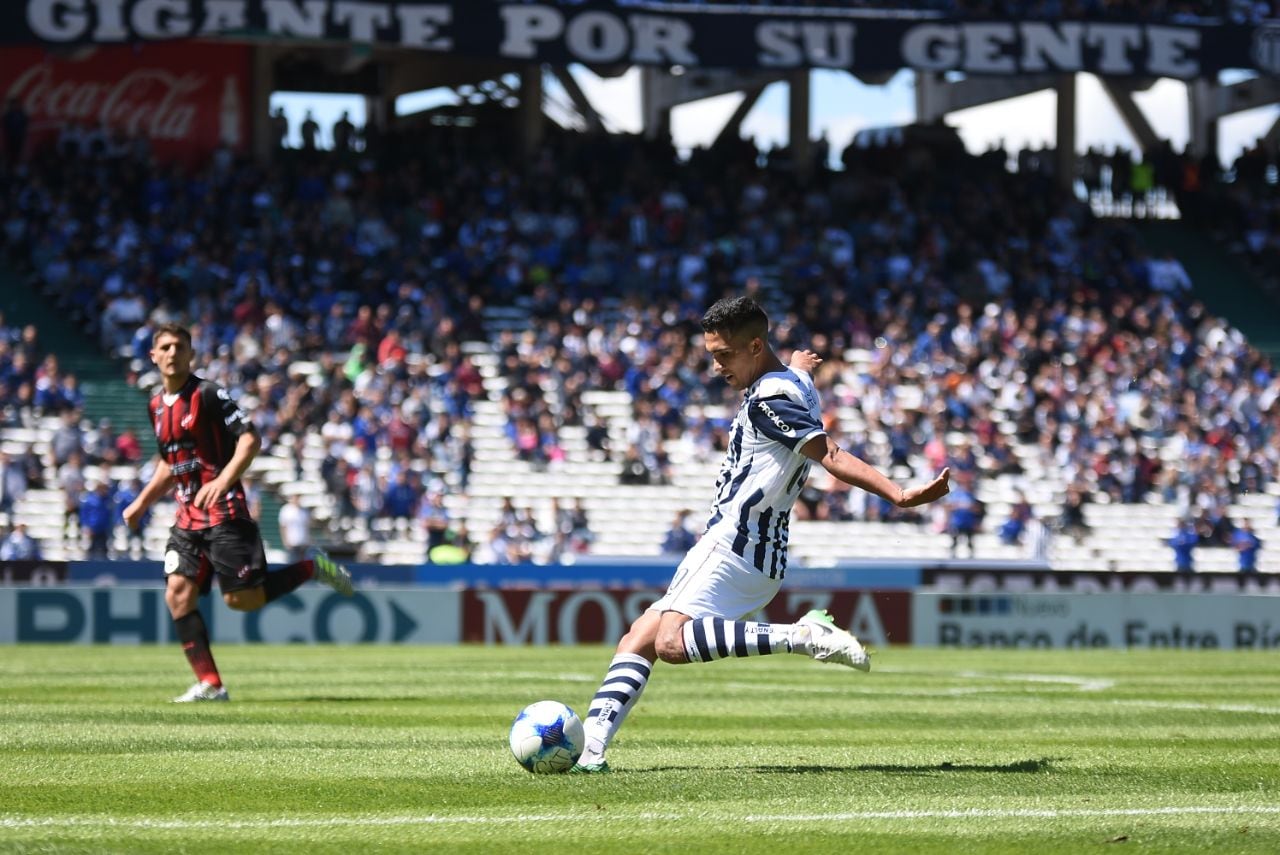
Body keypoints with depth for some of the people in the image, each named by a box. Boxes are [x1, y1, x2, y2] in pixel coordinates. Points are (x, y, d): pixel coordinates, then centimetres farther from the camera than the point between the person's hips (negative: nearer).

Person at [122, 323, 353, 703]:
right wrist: (141, 503, 21)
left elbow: (250, 439, -16)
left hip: (224, 512, -7)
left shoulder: (208, 394, -9)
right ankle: (209, 684, -6)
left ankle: (313, 568, 12)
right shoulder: (157, 405, 14)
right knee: (178, 593, -8)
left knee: (242, 598, -11)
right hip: (188, 515, 7)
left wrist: (223, 481, -28)